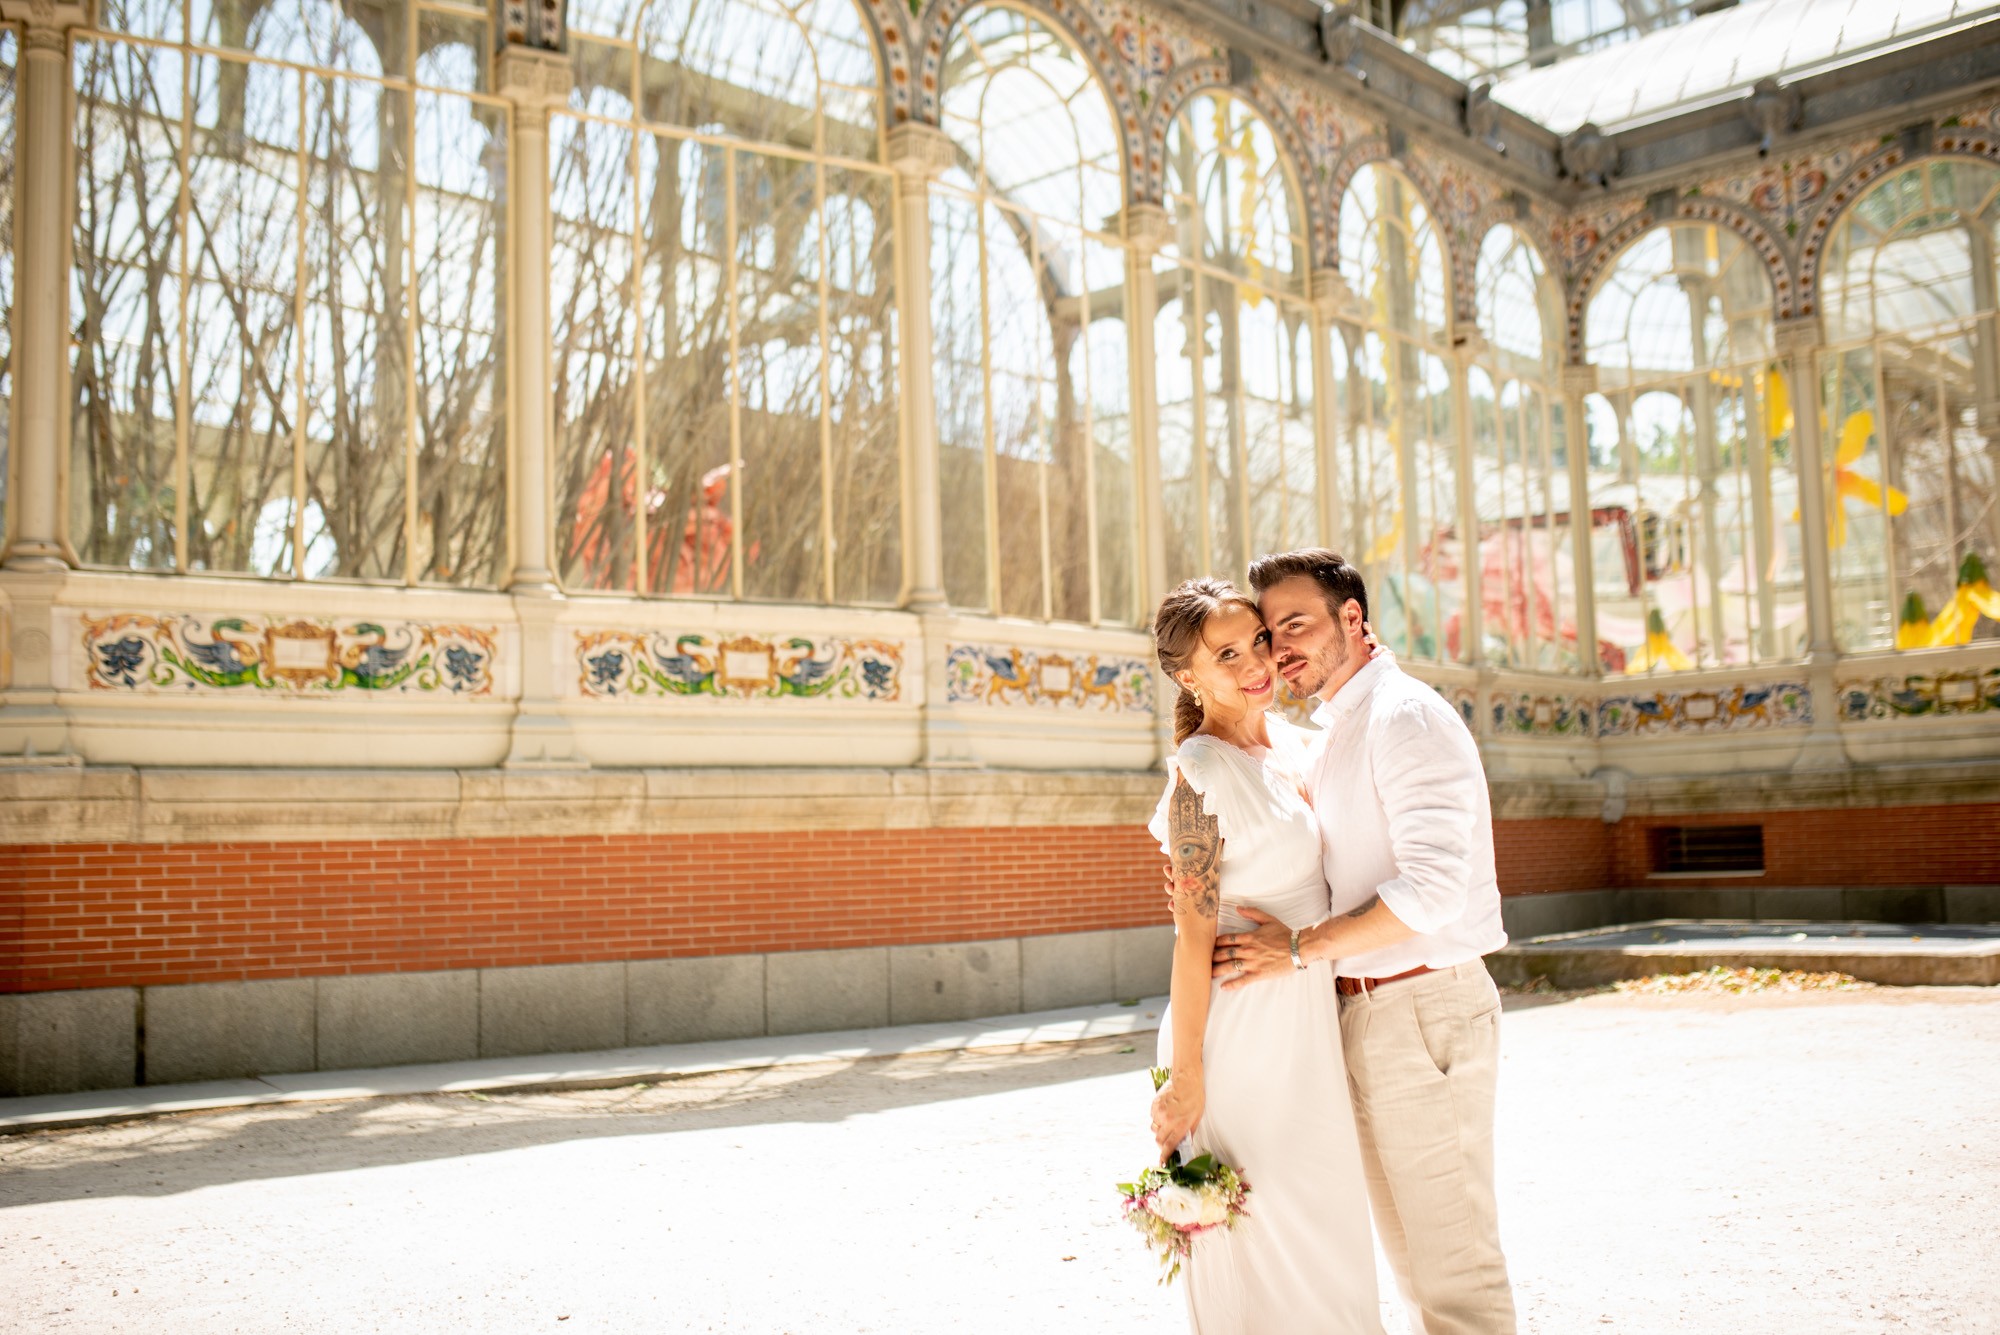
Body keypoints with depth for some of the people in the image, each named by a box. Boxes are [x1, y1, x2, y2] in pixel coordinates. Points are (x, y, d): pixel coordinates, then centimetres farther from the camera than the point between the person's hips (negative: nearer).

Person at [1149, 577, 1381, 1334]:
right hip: (1240, 1026, -8)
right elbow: (1194, 937, -19)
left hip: (1308, 1013, 8)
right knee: (1261, 1233, 4)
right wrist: (1184, 1076, -18)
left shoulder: (1291, 744, 5)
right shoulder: (1200, 772, -18)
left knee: (1326, 1216, 19)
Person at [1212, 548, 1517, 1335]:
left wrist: (1300, 950, -22)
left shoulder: (1404, 717, -15)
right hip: (1365, 1011, 10)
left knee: (1451, 1255, -2)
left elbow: (1434, 885, -25)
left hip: (1420, 1007, -10)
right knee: (1408, 1249, 18)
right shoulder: (1333, 737, 15)